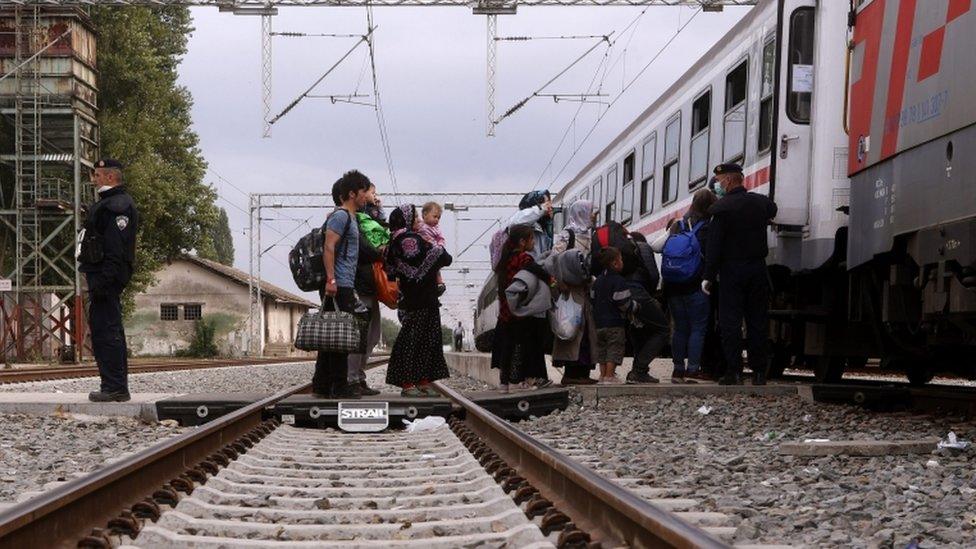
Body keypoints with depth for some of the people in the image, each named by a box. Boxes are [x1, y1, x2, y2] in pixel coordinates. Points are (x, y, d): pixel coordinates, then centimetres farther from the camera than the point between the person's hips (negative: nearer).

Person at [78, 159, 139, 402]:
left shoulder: (117, 206, -14)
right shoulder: (109, 203, 21)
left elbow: (115, 250, -22)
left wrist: (102, 282, -26)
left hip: (105, 277, -11)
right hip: (103, 278, 11)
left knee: (105, 331, -11)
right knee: (111, 332, 14)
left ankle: (114, 386, -10)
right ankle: (118, 387, 20)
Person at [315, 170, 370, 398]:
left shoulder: (350, 217, 21)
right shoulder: (341, 215, -9)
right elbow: (329, 247, -18)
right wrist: (331, 279, -24)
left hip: (345, 286, 10)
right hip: (338, 286, -10)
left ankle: (322, 385, 14)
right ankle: (339, 386, -5)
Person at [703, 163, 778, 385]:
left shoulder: (722, 208, -12)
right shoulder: (760, 202, 5)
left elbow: (714, 245, -13)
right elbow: (772, 210, 30)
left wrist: (708, 276, -9)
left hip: (731, 269, -5)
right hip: (758, 268, 5)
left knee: (730, 321, 0)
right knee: (758, 320, 8)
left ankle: (733, 371, -3)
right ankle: (759, 371, 9)